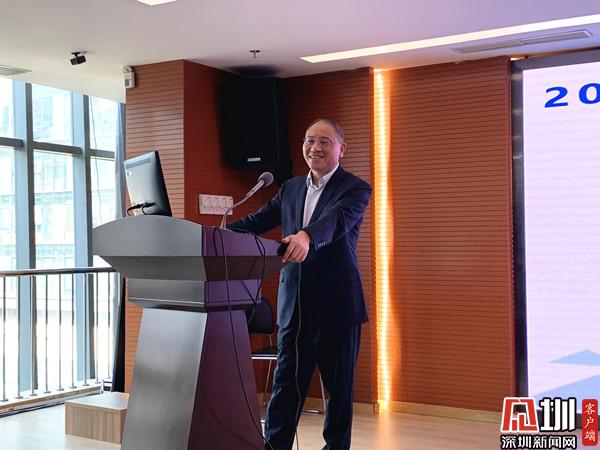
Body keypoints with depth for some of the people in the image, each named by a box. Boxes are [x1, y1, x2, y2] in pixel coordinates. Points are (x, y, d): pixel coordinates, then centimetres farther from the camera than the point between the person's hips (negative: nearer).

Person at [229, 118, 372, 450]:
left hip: (337, 305, -4)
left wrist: (306, 236, -46)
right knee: (286, 382, 7)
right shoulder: (290, 189, 14)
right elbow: (256, 222, 10)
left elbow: (337, 219, -25)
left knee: (339, 386, 7)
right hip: (294, 306, 5)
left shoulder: (355, 189, -5)